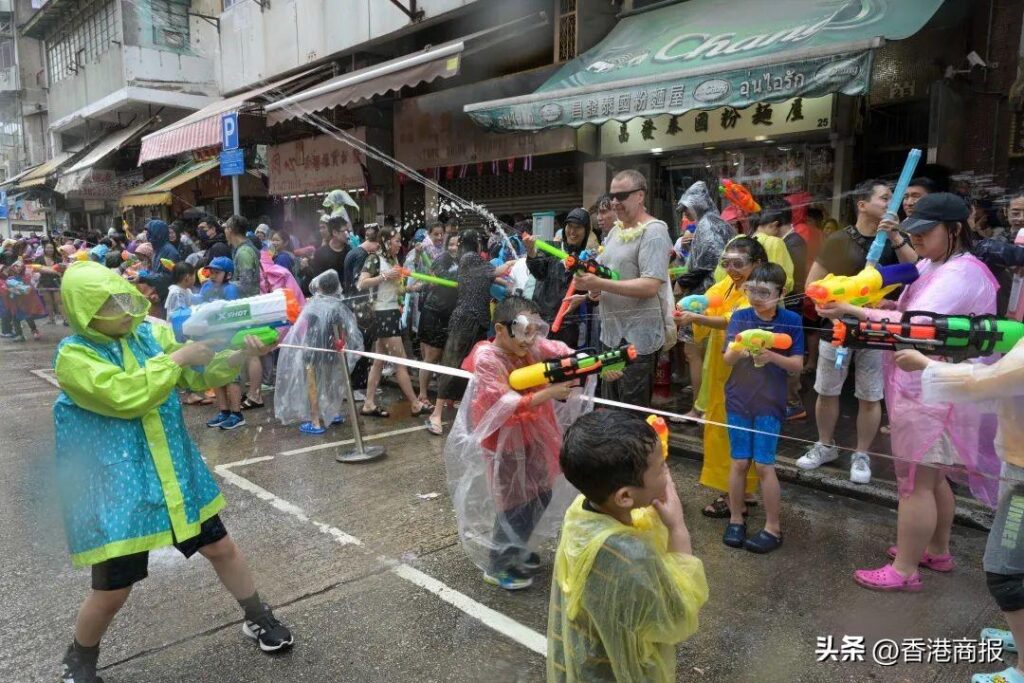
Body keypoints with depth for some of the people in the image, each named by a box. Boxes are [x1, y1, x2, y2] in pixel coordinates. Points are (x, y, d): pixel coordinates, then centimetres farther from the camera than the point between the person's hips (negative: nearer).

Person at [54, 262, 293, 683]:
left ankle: (258, 619, 37)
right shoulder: (73, 357, -15)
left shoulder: (153, 333, 1)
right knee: (113, 590, 5)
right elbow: (124, 395, -28)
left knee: (221, 548, 15)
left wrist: (241, 354, -16)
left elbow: (202, 373, 2)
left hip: (174, 475, 5)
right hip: (116, 486, -5)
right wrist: (176, 358, -23)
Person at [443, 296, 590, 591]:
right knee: (515, 503, 0)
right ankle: (497, 566, 22)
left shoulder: (532, 345, -4)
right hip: (503, 440, -7)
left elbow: (563, 352, -15)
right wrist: (549, 393, -39)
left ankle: (516, 548, 38)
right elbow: (509, 406, -28)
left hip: (534, 435, 7)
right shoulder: (486, 359, -22)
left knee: (543, 494, 16)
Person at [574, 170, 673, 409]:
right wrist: (593, 288, -1)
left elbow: (650, 286, -23)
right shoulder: (615, 231, 14)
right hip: (611, 333, 8)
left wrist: (599, 284, -26)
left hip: (637, 337, -8)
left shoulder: (653, 232, -13)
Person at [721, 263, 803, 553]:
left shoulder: (791, 321, -6)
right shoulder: (739, 317, -2)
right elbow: (727, 359, -9)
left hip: (770, 404, -2)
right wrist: (739, 351, -32)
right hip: (738, 401, 2)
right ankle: (736, 519, 23)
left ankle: (773, 528, 15)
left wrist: (773, 357, -25)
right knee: (739, 462, 7)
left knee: (764, 465, -1)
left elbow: (797, 366, -6)